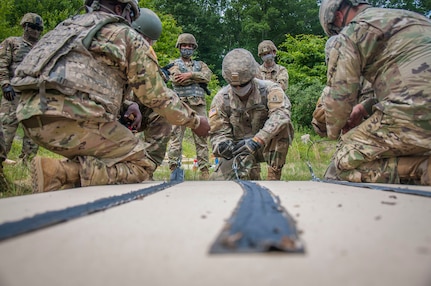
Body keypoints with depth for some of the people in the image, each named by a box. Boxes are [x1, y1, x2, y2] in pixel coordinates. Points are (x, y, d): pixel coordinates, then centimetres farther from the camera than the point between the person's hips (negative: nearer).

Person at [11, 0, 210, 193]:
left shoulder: (70, 25, 28)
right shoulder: (128, 36, 7)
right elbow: (157, 96, 7)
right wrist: (195, 121, 19)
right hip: (71, 119, -8)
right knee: (142, 165, 3)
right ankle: (62, 171, -15)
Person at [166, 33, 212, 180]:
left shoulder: (200, 64, 21)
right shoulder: (174, 64, 13)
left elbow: (207, 75, -1)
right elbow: (177, 79, -8)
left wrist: (190, 75, -11)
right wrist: (198, 79, -4)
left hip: (199, 105, 3)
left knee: (202, 137, 1)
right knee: (176, 137, -6)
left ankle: (204, 169, 4)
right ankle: (173, 169, -4)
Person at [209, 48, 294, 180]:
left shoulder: (269, 89, -18)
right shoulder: (221, 99, -11)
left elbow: (281, 113, -37)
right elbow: (218, 132, -8)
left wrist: (256, 141, -47)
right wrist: (222, 145, -34)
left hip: (268, 145, -2)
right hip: (239, 150, 2)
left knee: (282, 125, -32)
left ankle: (274, 177, -17)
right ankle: (252, 175, 17)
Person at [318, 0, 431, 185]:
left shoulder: (351, 32, 1)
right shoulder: (406, 17, 27)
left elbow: (340, 96, -2)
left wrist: (333, 131, 17)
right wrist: (366, 107, 35)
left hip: (413, 115, -9)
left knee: (343, 163, 0)